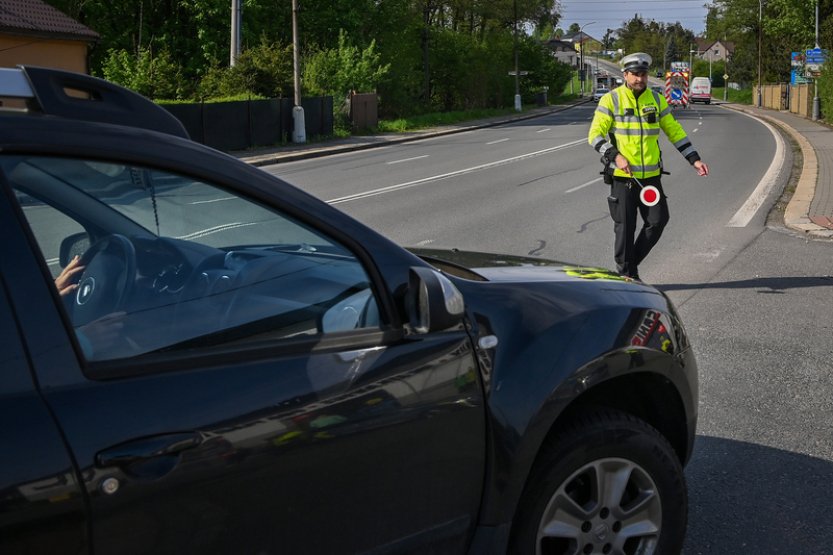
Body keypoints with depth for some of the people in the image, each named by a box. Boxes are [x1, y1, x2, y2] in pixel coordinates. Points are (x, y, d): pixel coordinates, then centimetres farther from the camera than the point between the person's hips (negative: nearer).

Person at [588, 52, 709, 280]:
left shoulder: (656, 99, 7)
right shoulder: (611, 100, -5)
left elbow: (674, 131, 13)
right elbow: (595, 135, -8)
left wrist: (694, 159, 6)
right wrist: (615, 156, -22)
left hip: (650, 175, 4)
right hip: (622, 176, -4)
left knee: (658, 220, 2)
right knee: (625, 227, 0)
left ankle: (632, 262, 21)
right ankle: (626, 273, 14)